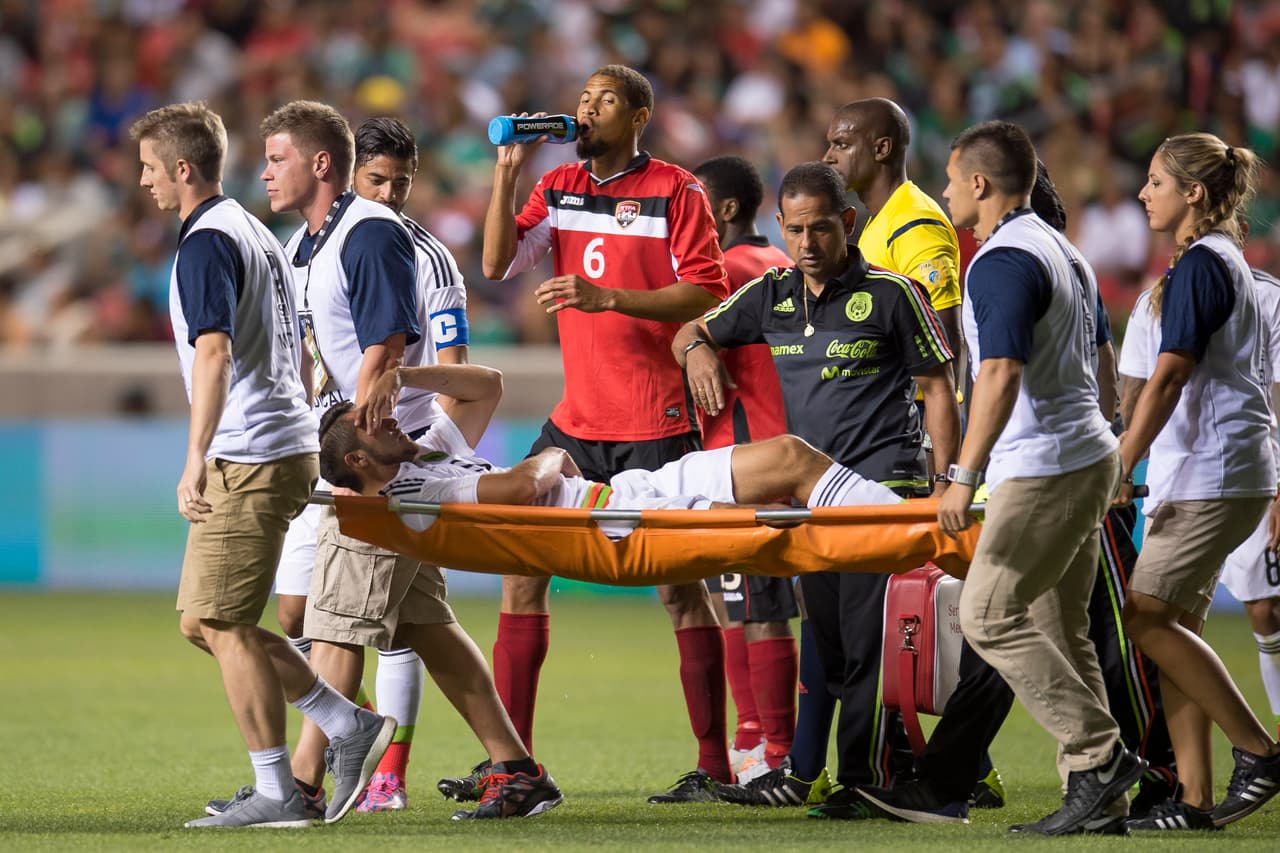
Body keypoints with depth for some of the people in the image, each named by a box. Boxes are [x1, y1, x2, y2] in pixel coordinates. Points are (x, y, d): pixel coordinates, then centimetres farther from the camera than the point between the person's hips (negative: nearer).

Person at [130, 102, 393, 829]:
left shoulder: (206, 243, -13)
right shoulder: (257, 234, 18)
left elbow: (213, 354, -25)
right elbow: (294, 352, 25)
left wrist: (196, 460, -29)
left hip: (248, 459, -10)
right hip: (290, 444, 10)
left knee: (222, 624, -4)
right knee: (206, 620, 13)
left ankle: (278, 793, -2)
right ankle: (348, 725, 12)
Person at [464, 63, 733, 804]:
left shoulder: (675, 192, -5)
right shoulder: (559, 188, 11)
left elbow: (704, 294, -11)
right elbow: (498, 263, 2)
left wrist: (606, 296, -20)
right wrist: (507, 173, -7)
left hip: (657, 424, -6)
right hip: (577, 420, 6)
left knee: (680, 584, -2)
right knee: (520, 562, 2)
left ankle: (714, 765, 3)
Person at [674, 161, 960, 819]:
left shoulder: (890, 294, -3)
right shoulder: (771, 296, 11)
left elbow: (937, 389, 0)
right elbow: (691, 334, 23)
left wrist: (947, 486, -6)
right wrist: (697, 349, -3)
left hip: (885, 486, -6)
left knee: (866, 636, -10)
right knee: (826, 638, 7)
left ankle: (862, 779, -8)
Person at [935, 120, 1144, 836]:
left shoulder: (1002, 262, -15)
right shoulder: (1064, 252, 17)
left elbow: (1001, 375, -25)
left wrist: (966, 476, -26)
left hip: (1044, 468, -10)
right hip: (1090, 456, 10)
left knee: (988, 615, -8)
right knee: (1060, 629, 10)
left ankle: (1102, 755, -11)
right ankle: (1095, 797, 6)